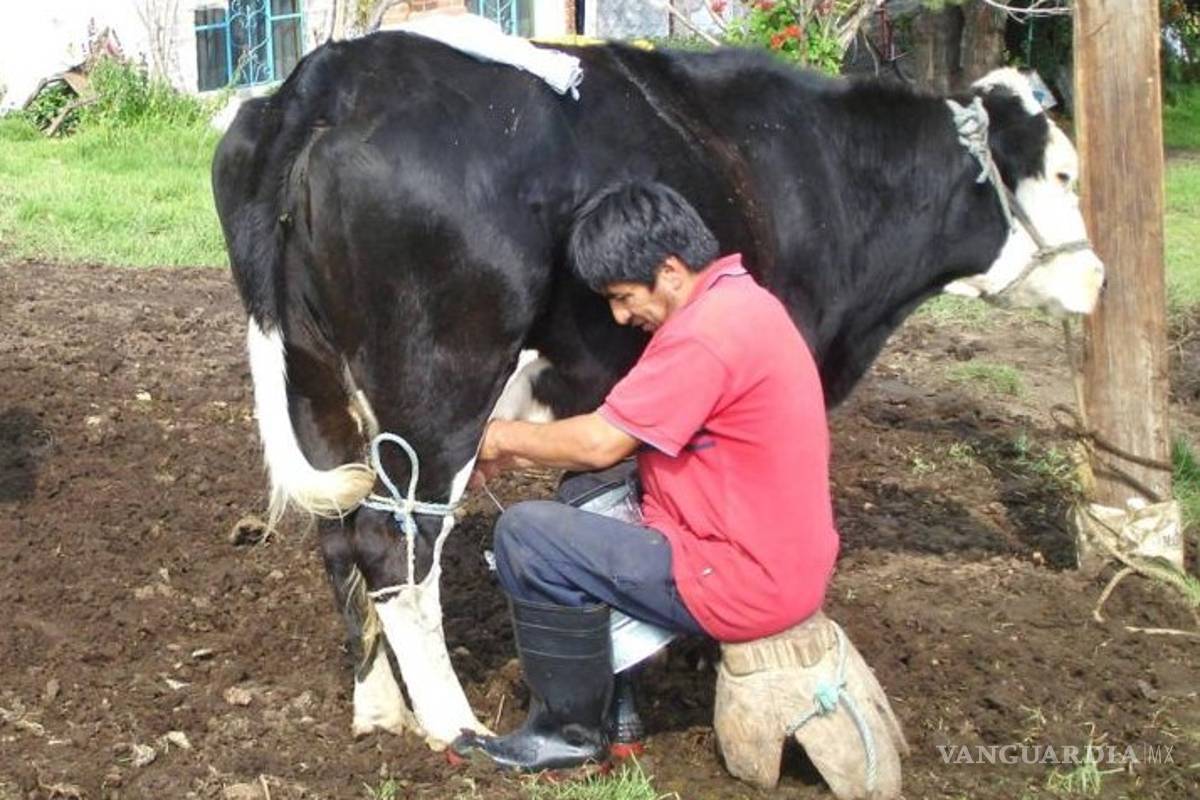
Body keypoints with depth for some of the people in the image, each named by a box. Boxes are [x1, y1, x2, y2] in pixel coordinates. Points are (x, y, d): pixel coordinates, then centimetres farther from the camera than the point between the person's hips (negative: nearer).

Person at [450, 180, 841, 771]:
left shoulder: (708, 331, -23)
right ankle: (603, 689, 24)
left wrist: (505, 438, -1)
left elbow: (599, 444, -18)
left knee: (525, 534, -11)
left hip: (745, 584, -10)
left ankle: (571, 729, 5)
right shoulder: (737, 301, 10)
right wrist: (523, 453, 8)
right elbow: (625, 436, 14)